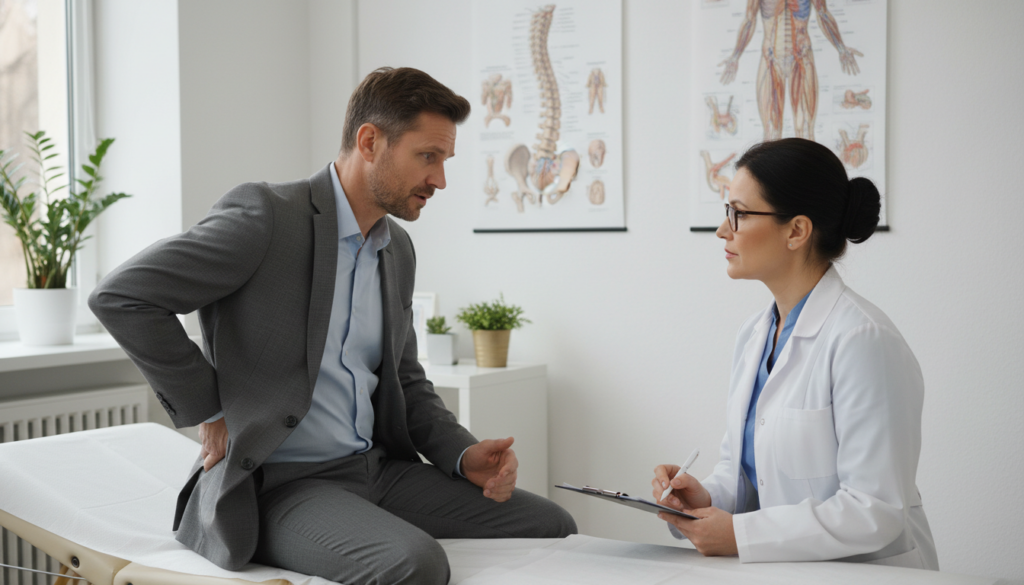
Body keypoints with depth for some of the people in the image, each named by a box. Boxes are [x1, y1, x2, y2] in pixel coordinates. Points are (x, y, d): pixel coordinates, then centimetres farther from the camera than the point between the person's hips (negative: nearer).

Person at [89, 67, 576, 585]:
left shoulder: (397, 249, 12)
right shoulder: (266, 215, -14)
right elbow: (119, 296, -16)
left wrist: (464, 455, 3)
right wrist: (207, 409, -13)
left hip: (380, 468, 8)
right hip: (277, 485, -7)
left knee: (549, 527, -3)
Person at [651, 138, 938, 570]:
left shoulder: (862, 340, -16)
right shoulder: (754, 335, 9)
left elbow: (875, 511, -18)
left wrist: (740, 534, -18)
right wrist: (705, 498, -4)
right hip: (780, 572, 6)